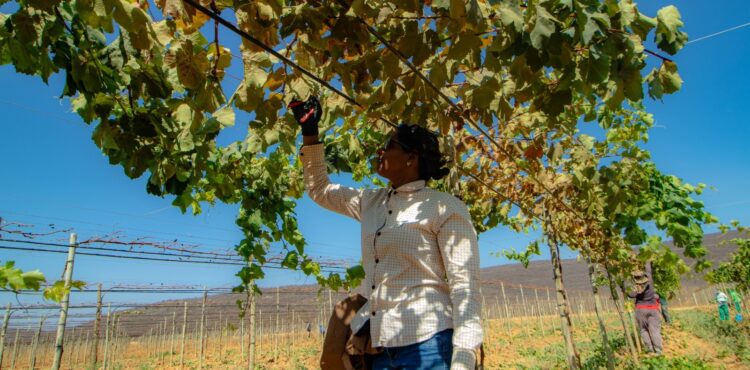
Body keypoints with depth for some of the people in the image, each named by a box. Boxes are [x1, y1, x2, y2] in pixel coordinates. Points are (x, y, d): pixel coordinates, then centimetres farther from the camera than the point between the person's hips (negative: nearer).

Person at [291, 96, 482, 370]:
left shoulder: (445, 208, -7)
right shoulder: (371, 202, 11)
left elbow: (465, 284, -12)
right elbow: (318, 189, 23)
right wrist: (309, 132, 17)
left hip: (428, 344, -6)